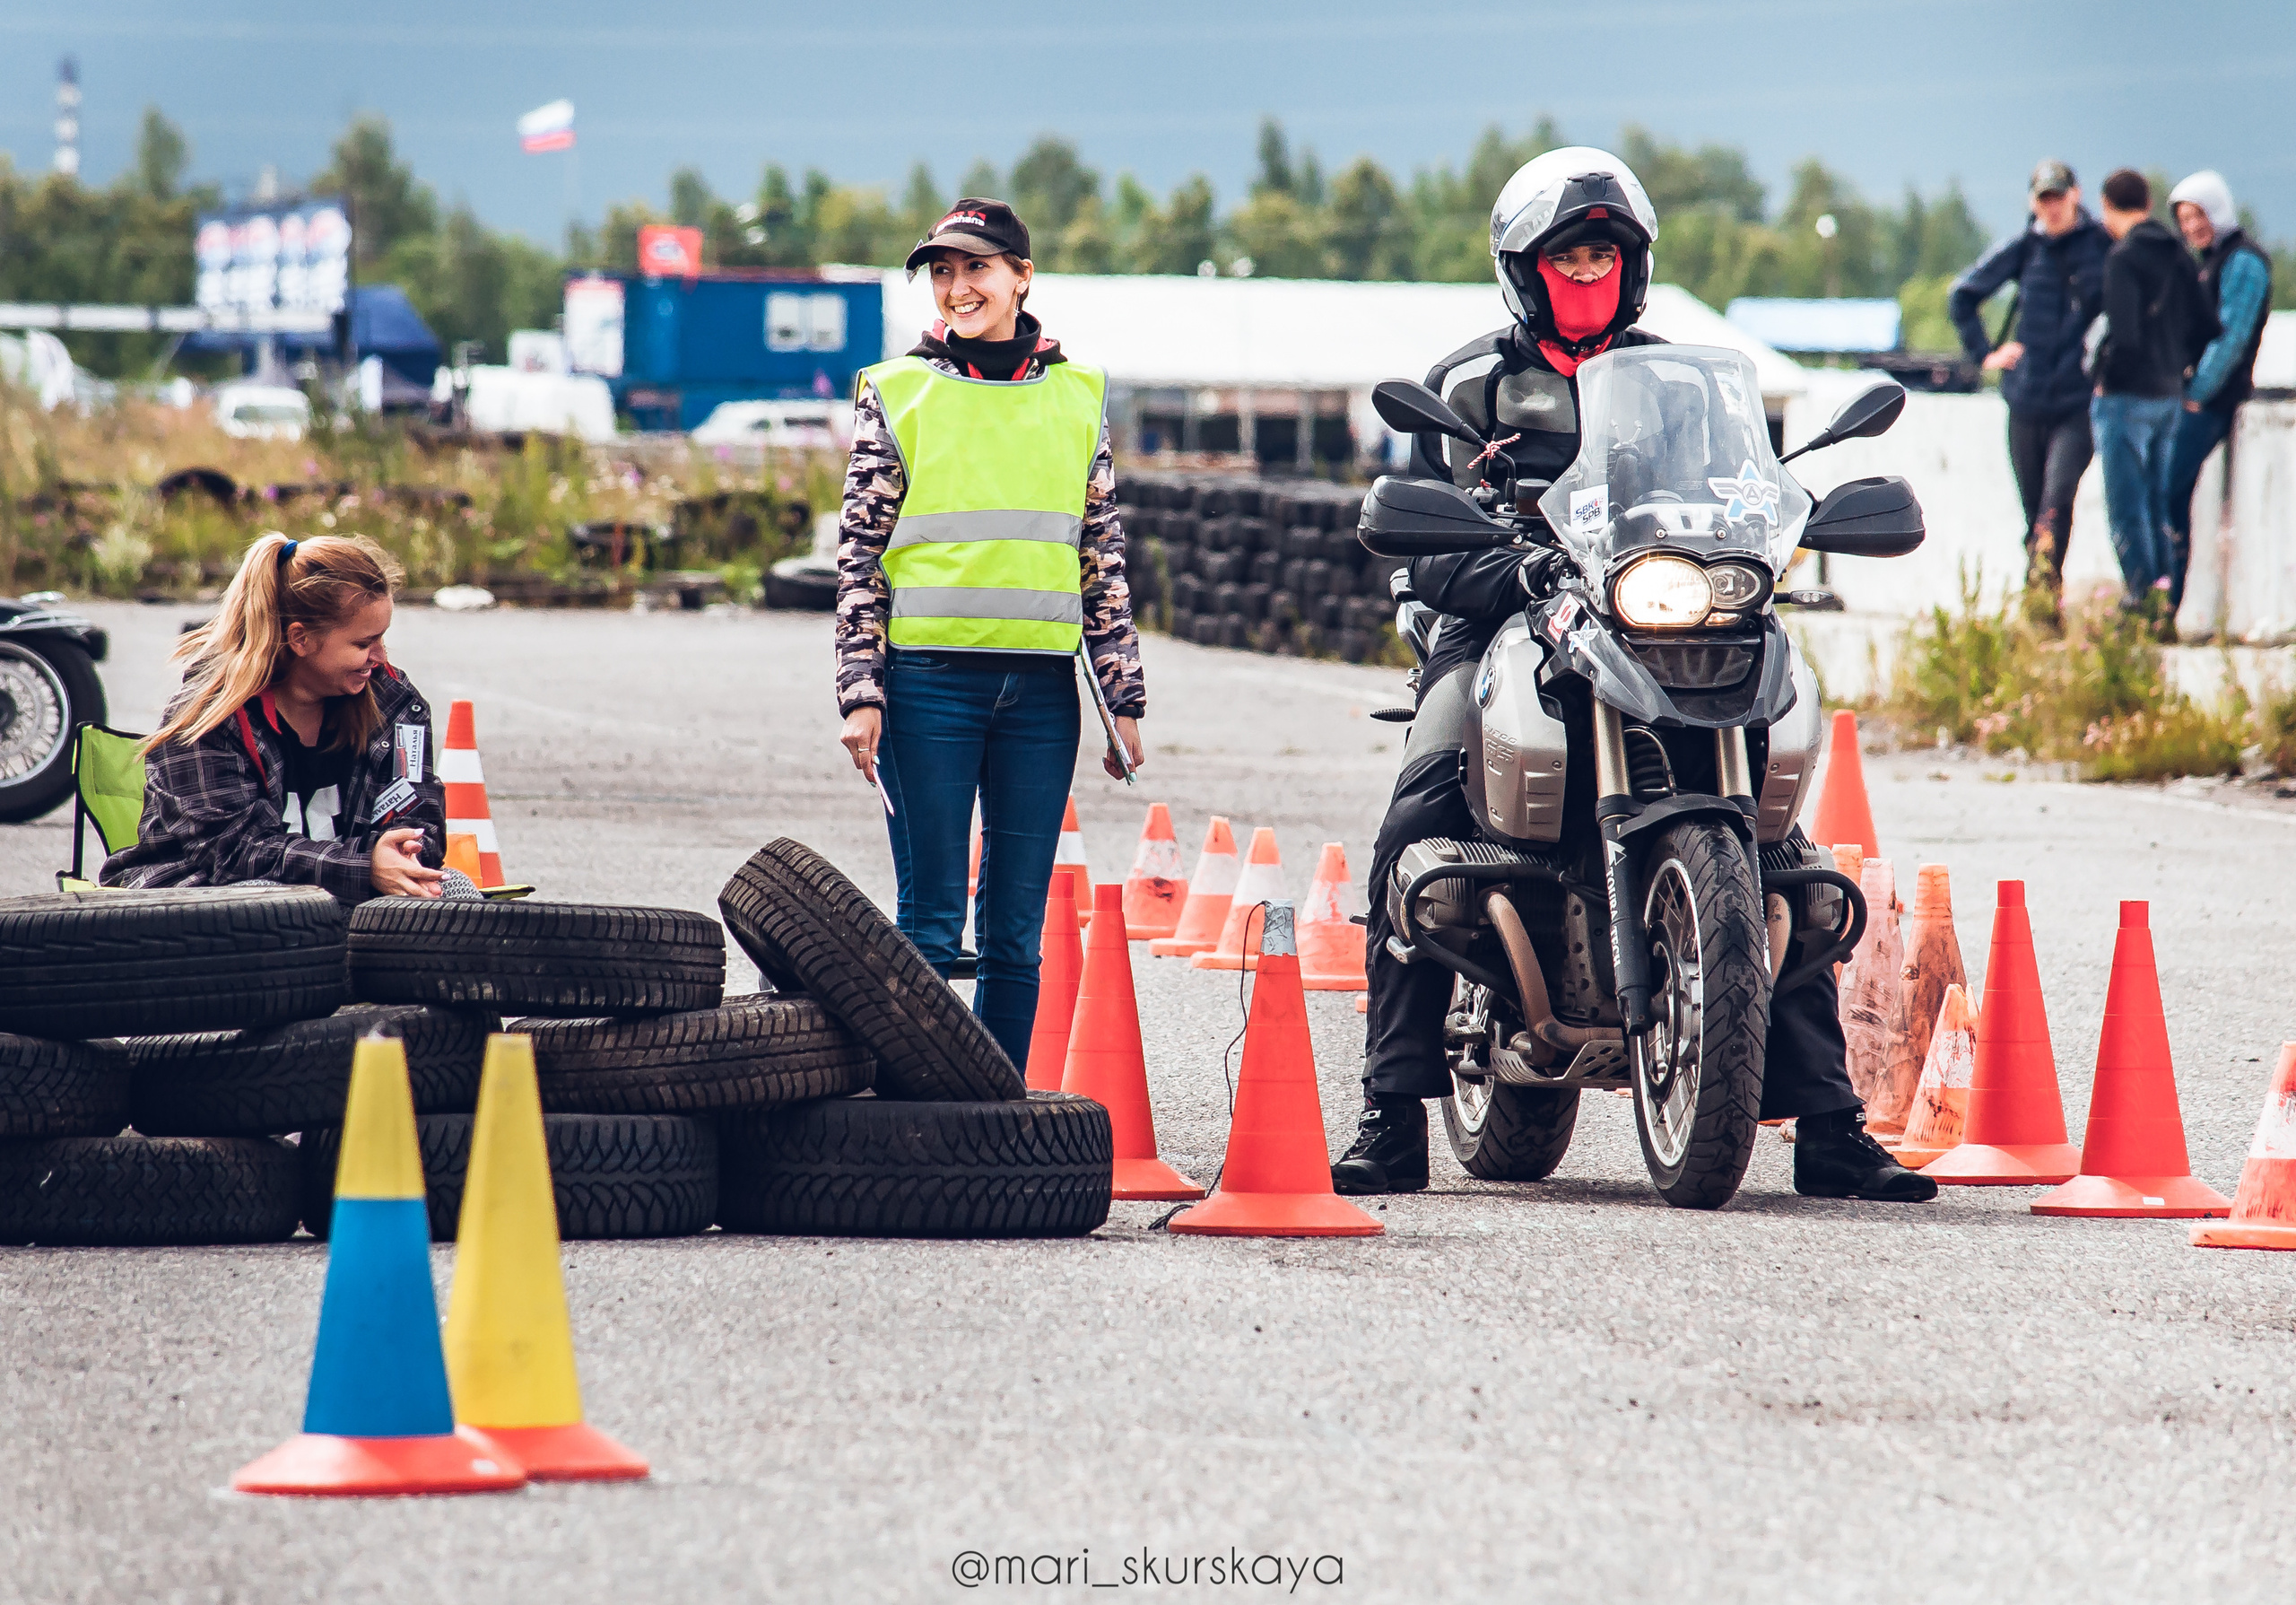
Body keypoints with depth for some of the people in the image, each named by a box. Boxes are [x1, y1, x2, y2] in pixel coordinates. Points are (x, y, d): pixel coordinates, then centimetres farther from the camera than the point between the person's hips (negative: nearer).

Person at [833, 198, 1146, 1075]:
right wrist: (862, 694, -6)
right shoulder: (897, 392, 5)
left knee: (1016, 933, 3)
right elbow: (860, 553, 3)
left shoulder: (1078, 395, 12)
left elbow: (1105, 557, 13)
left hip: (1041, 688, 2)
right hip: (930, 680, -2)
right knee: (930, 923, -4)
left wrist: (1124, 698, 8)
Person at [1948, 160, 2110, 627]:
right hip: (2026, 402, 3)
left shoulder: (2104, 247, 0)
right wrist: (1984, 351, 10)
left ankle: (2044, 586, -32)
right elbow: (1962, 296, 17)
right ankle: (2037, 602, 14)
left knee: (2057, 498, -21)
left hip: (2079, 403, -3)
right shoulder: (2023, 250, 6)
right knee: (2035, 512, 7)